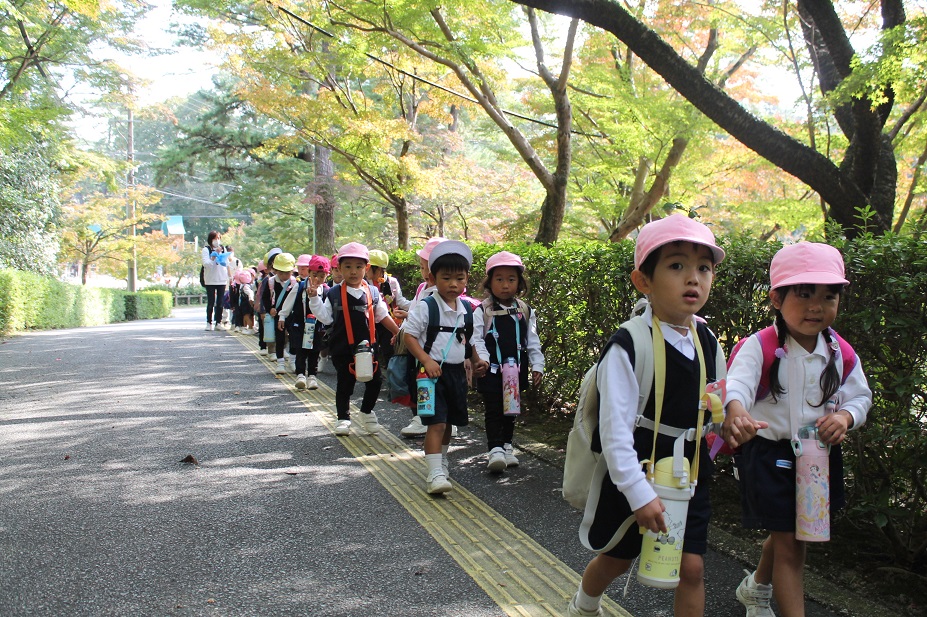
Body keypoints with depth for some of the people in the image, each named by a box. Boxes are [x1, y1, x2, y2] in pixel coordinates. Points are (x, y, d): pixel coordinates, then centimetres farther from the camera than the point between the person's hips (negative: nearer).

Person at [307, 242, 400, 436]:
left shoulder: (372, 293, 4)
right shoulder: (334, 294, -1)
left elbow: (383, 316, 13)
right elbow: (325, 317, -2)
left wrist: (398, 333, 14)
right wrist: (314, 297, -10)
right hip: (343, 349, -2)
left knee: (375, 380, 5)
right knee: (345, 383, 4)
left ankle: (367, 412, 29)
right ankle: (343, 418, 20)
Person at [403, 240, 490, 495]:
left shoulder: (469, 310, 7)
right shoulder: (425, 307, -11)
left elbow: (475, 339, 15)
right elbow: (409, 335, -9)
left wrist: (481, 359, -2)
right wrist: (426, 360, -18)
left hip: (457, 372, 6)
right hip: (433, 370, -6)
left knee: (449, 421, 18)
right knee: (436, 423, -13)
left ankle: (441, 460, 39)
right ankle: (434, 473, -10)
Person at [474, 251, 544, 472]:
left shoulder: (525, 311, 4)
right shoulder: (483, 311, -8)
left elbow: (533, 342, 8)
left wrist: (537, 366, 3)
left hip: (516, 369, 4)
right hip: (491, 370, -4)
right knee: (493, 410, -4)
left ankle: (507, 447, 27)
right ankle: (495, 449, -2)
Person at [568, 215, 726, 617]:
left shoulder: (708, 343, -2)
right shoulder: (628, 346, -22)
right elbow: (615, 430, -24)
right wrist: (639, 493, -24)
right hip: (632, 476, -4)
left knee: (692, 568, 3)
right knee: (617, 559, 16)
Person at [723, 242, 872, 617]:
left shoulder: (840, 353, -2)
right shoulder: (760, 347, -18)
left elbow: (861, 396, 7)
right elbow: (738, 380, -36)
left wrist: (845, 416, -17)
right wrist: (736, 411, -59)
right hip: (769, 455, -6)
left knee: (787, 534, 23)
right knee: (788, 541, -2)